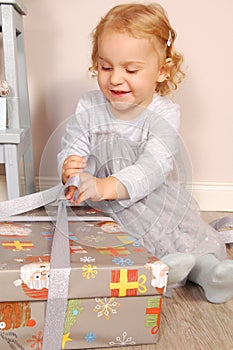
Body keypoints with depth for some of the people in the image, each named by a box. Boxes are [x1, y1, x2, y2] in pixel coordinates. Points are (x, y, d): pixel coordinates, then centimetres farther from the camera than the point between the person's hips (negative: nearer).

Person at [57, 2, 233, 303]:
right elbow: (72, 149, -7)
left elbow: (153, 168, -27)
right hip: (102, 202, 1)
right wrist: (70, 171, -34)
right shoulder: (88, 107, -3)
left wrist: (105, 186, -44)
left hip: (156, 197, 0)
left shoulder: (164, 115, -13)